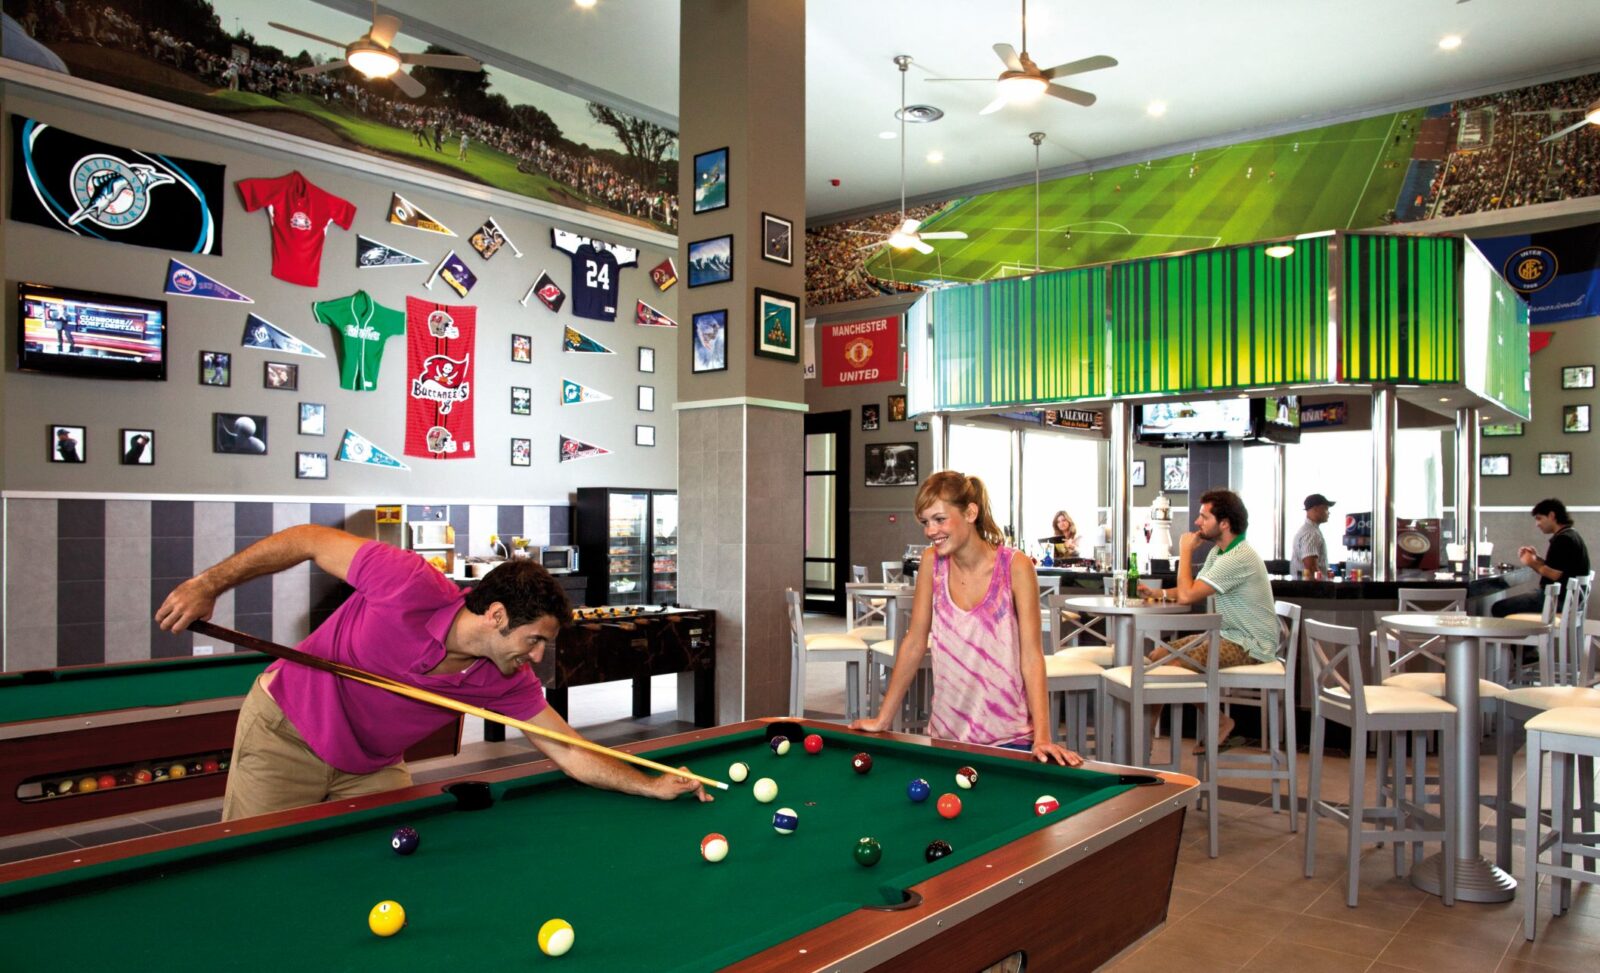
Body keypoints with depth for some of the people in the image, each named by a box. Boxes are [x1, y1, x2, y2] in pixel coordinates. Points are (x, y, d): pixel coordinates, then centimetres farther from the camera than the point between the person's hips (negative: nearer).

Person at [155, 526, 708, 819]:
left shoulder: (506, 681, -18)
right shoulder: (412, 586, -34)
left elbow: (569, 752, -12)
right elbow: (308, 540, -22)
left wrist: (651, 785, -20)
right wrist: (209, 585, -22)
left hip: (371, 769, 5)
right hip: (284, 734, -4)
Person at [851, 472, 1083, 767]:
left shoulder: (1015, 567, -12)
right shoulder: (932, 562, -3)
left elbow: (1031, 655, -14)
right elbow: (915, 642, 1)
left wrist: (1042, 737, -23)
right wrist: (883, 718, 1)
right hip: (946, 735, 3)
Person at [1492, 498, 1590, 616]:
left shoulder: (1563, 539, -18)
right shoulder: (1571, 535, 17)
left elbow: (1554, 574, -23)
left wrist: (1533, 563, -7)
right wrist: (1537, 558, 8)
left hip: (1559, 599, -12)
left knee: (1499, 608, -15)